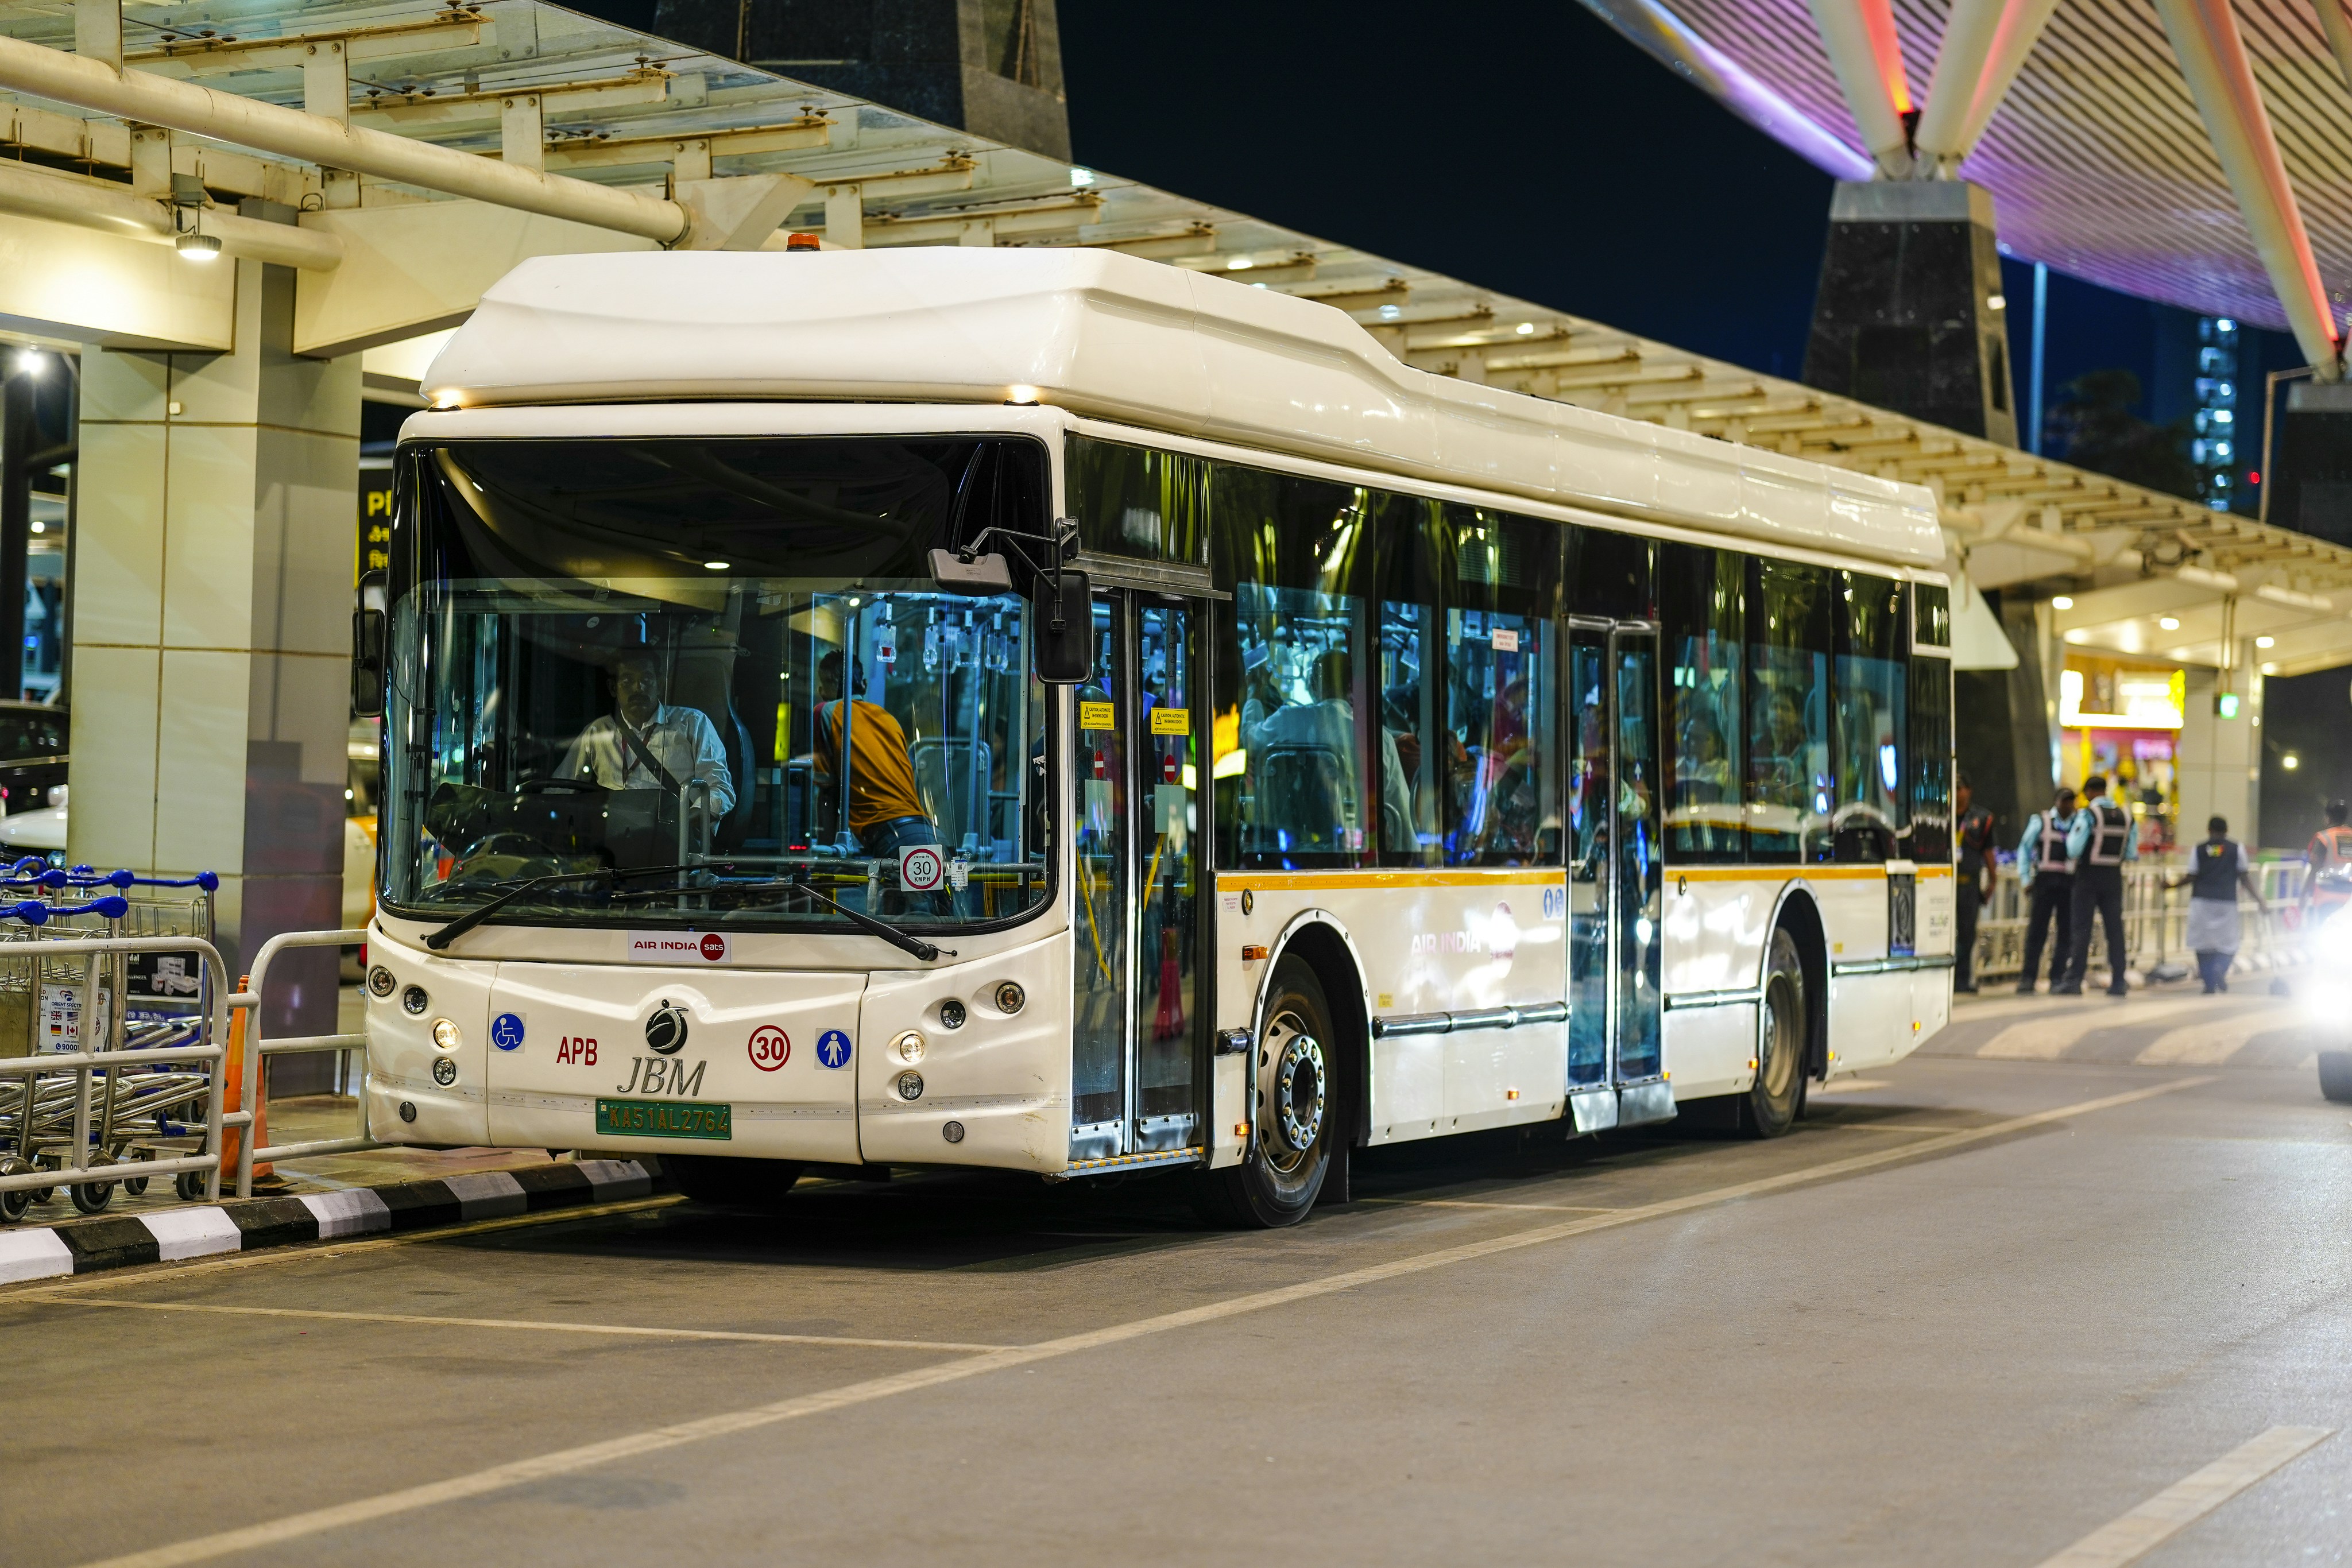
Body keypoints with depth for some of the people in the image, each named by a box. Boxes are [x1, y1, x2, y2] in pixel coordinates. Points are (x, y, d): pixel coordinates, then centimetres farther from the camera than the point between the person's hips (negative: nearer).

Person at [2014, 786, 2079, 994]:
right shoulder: (2041, 821, 5)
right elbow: (2024, 849, 7)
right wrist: (2026, 879, 1)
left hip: (2070, 883, 2)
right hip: (2045, 881, -2)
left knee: (2066, 931, 2)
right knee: (2038, 930, -3)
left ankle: (2057, 978, 8)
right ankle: (2028, 979, -1)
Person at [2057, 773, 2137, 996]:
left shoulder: (2087, 814, -11)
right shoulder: (2125, 817, 7)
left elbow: (2074, 850, -16)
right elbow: (2132, 854, 9)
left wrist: (2069, 834, 5)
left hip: (2089, 877, -4)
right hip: (2113, 877, 4)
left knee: (2082, 929, -2)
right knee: (2115, 928, 6)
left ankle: (2074, 981, -5)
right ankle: (2119, 983, 4)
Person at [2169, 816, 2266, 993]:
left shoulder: (2199, 850, 3)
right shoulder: (2237, 850, 3)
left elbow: (2191, 877, 1)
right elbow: (2245, 879, 1)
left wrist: (2172, 884, 18)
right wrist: (2260, 902, 4)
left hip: (2202, 902, 0)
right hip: (2226, 902, 0)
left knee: (2203, 944, 8)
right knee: (2228, 944, 7)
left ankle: (2210, 984, 4)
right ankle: (2220, 969, -22)